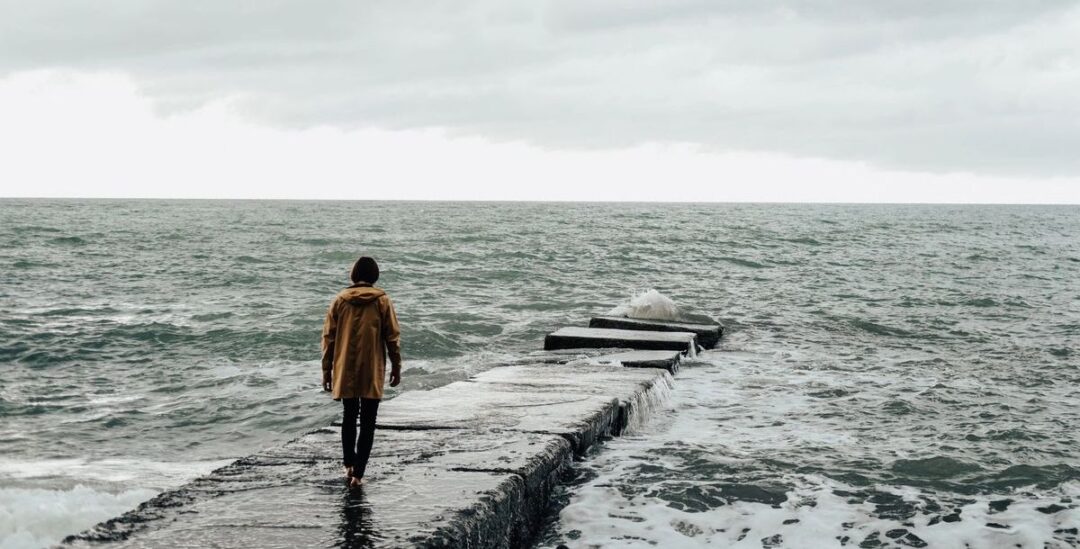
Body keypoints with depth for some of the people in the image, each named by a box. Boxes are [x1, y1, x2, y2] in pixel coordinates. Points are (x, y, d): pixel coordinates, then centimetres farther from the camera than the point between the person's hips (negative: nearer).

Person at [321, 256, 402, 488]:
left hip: (345, 372, 2)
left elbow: (328, 336, 1)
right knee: (368, 421, 4)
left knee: (349, 417, 20)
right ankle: (358, 473, -2)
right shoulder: (382, 301, -4)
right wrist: (396, 367, 7)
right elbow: (393, 337, -3)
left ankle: (349, 465, 21)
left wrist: (327, 370, 8)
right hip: (372, 373, -2)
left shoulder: (340, 300, 0)